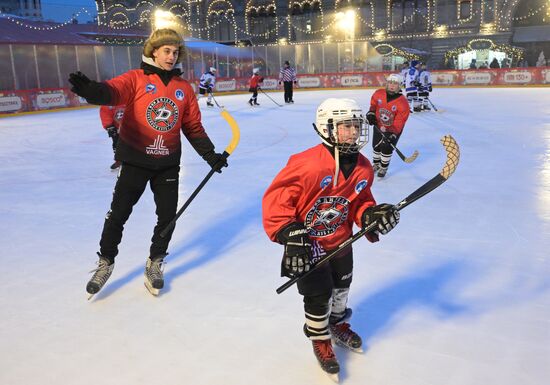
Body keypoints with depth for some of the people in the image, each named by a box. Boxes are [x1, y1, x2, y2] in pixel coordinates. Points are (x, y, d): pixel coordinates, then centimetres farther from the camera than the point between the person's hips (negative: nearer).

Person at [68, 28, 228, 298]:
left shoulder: (184, 88, 6)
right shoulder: (136, 79, -6)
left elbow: (193, 127, 10)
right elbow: (114, 91, -27)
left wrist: (210, 154, 3)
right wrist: (91, 90, -49)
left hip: (168, 163, 3)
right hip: (135, 160, -3)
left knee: (168, 216, 6)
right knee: (118, 213, 4)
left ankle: (154, 263, 29)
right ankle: (105, 263, 26)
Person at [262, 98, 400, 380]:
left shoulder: (362, 168, -7)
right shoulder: (306, 164, -30)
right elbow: (275, 198, -26)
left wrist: (371, 215, -13)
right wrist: (289, 233, -30)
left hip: (340, 242, 7)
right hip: (307, 245, -6)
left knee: (342, 285, 25)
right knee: (319, 296, 4)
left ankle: (338, 324, 56)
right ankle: (320, 340, 34)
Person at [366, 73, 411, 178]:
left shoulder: (403, 103, -28)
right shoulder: (378, 94, -16)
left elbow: (399, 122, -28)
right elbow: (373, 103, 8)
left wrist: (393, 134, -37)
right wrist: (371, 113, -6)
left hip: (393, 129, -4)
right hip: (379, 125, 4)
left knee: (387, 148, -8)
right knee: (376, 145, 13)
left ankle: (383, 168, 15)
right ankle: (376, 164, 38)